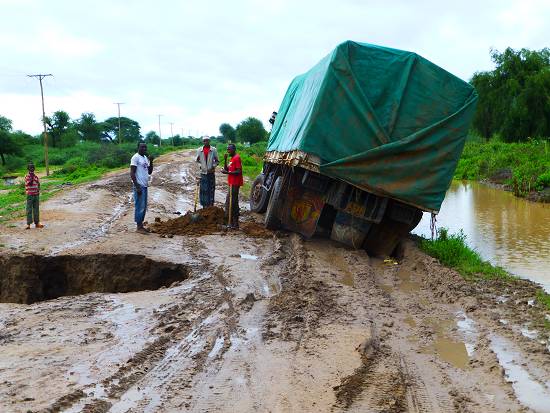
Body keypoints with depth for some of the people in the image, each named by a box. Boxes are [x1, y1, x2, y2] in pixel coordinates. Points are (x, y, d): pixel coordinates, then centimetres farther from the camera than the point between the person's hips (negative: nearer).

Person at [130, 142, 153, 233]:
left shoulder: (145, 158, 15)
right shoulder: (135, 157, -11)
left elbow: (149, 172, 18)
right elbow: (132, 173, -15)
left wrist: (151, 162, 2)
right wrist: (137, 186, -20)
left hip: (145, 186, 9)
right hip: (139, 186, -9)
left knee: (144, 207, 12)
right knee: (140, 207, -5)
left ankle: (141, 225, 18)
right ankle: (139, 227, 0)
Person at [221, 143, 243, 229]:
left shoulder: (236, 158, -13)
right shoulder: (232, 158, 18)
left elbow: (239, 171, -19)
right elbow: (226, 169, 17)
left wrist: (228, 172, -22)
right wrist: (225, 160, 6)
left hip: (235, 184, -10)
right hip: (232, 183, 10)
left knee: (233, 202, -9)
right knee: (229, 202, 14)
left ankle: (234, 223, -6)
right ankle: (230, 221, 20)